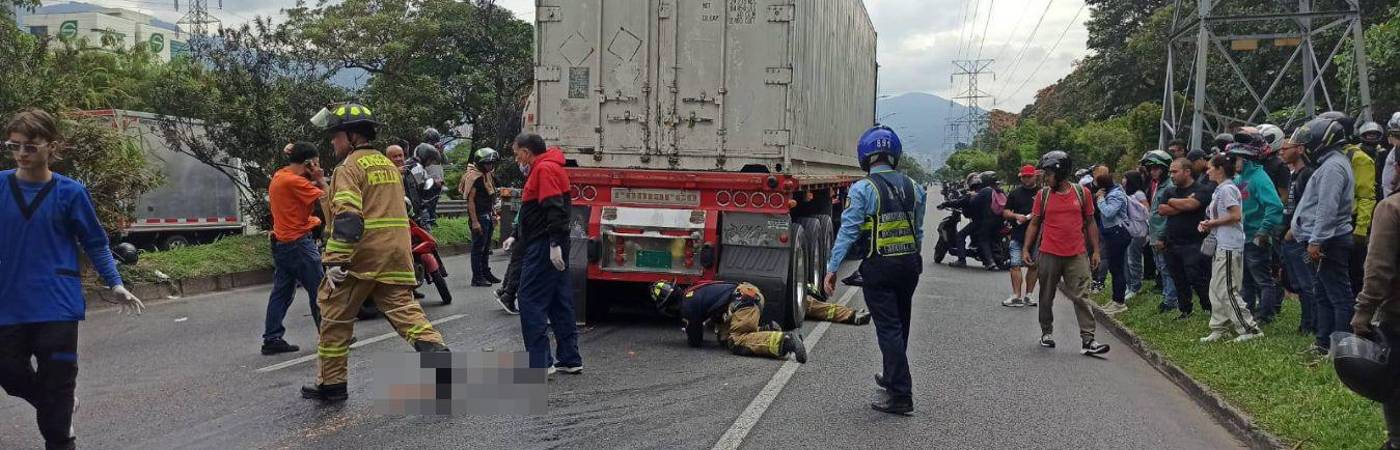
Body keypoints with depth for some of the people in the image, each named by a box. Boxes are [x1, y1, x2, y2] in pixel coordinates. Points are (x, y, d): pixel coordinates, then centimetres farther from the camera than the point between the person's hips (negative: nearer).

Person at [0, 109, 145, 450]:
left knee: (56, 382, 2)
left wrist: (115, 285, -1)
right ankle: (61, 409, 37)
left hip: (57, 305, -3)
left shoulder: (70, 192, -5)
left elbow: (95, 243, 3)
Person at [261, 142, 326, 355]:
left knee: (281, 293, 10)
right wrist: (319, 178, -7)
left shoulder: (278, 177, 11)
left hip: (281, 242, 9)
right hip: (299, 242, -9)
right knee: (318, 291, -1)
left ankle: (272, 339, 11)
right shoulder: (294, 181, -18)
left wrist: (314, 180, 1)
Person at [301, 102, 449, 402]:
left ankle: (331, 383, 14)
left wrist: (336, 261, -22)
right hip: (396, 252, 7)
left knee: (335, 315, 7)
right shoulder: (388, 164, 19)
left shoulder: (349, 167, -7)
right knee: (402, 306, 4)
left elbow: (347, 217, -19)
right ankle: (436, 351, -19)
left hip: (360, 254, -7)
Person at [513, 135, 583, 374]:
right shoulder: (550, 167, 20)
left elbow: (555, 208, -23)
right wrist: (517, 237, 30)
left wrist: (554, 243, -28)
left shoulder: (544, 169, -12)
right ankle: (570, 359, 16)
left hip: (544, 247, -10)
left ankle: (540, 362, -7)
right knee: (559, 303, 11)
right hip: (553, 245, 10)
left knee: (529, 300, -7)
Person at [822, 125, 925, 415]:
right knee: (900, 325, 19)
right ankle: (892, 378, 38)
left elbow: (848, 231, -15)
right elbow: (919, 231, 13)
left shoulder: (862, 189, -12)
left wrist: (832, 268, -12)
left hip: (879, 269, -6)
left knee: (889, 329, -3)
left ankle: (902, 395, -4)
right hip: (909, 265, 6)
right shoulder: (912, 187, 6)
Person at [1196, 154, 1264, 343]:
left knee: (1227, 291, -8)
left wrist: (1211, 223, -14)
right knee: (1217, 290, 13)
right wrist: (1207, 225, 5)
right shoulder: (1219, 190, 16)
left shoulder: (1227, 189, -14)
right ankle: (1218, 329, 19)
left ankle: (1250, 329, -4)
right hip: (1221, 245, 11)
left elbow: (1236, 215, -22)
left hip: (1229, 247, -11)